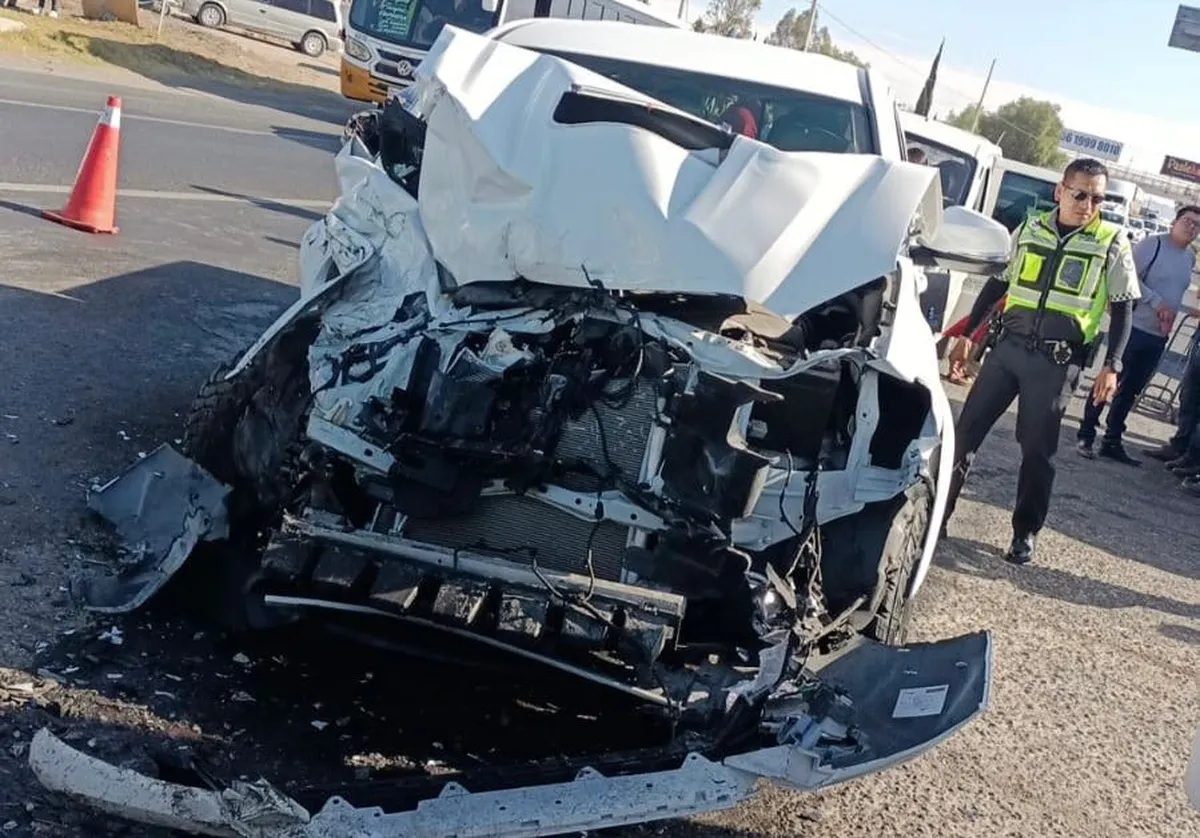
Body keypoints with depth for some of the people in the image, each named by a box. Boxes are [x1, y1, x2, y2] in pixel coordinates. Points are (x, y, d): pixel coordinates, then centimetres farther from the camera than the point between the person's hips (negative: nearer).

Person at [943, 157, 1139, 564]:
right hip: (1008, 346, 3)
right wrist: (968, 332, 13)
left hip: (1058, 361, -3)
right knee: (967, 428, 1)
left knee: (1038, 450, 2)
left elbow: (1122, 308, 3)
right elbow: (997, 283, 15)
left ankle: (1026, 533, 16)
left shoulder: (1112, 243, 0)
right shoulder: (1029, 229, 6)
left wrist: (1112, 365, -6)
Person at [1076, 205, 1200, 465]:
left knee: (1130, 390, 10)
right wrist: (1158, 303, -19)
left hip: (1158, 336, 6)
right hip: (1133, 327, -6)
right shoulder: (1153, 243, -7)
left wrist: (1171, 316, 7)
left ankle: (1112, 442, 16)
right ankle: (1086, 435, 6)